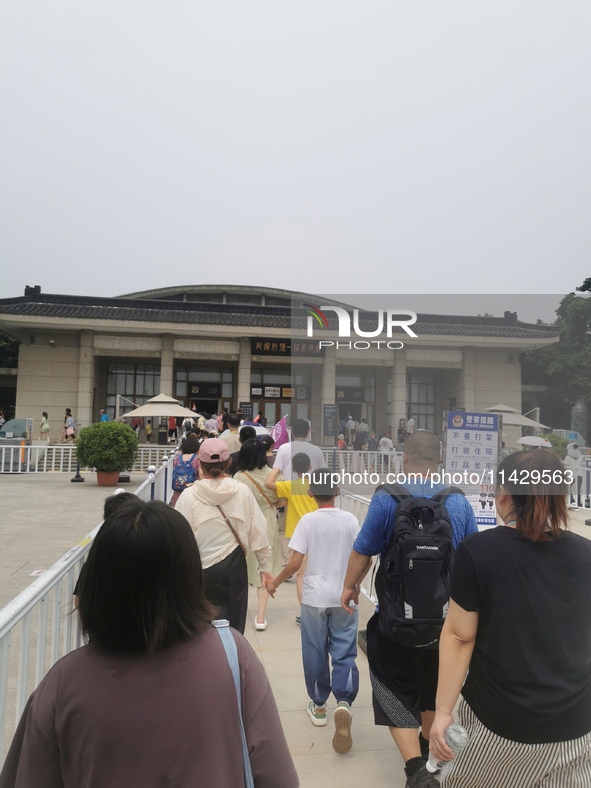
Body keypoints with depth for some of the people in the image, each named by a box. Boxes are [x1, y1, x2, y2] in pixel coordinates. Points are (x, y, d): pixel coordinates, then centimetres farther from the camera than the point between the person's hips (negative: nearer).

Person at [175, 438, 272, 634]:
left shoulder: (188, 496, -9)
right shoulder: (242, 491, -6)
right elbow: (258, 531, -2)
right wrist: (265, 566, 9)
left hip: (202, 569, 0)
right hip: (233, 565, 1)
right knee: (233, 626, 13)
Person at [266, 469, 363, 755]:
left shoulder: (307, 520, -11)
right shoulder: (350, 520, -5)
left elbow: (295, 562, -13)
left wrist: (275, 582, 3)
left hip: (315, 597, -1)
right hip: (344, 597, 1)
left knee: (315, 653, 15)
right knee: (344, 653, 11)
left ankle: (318, 705, 30)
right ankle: (344, 702, -7)